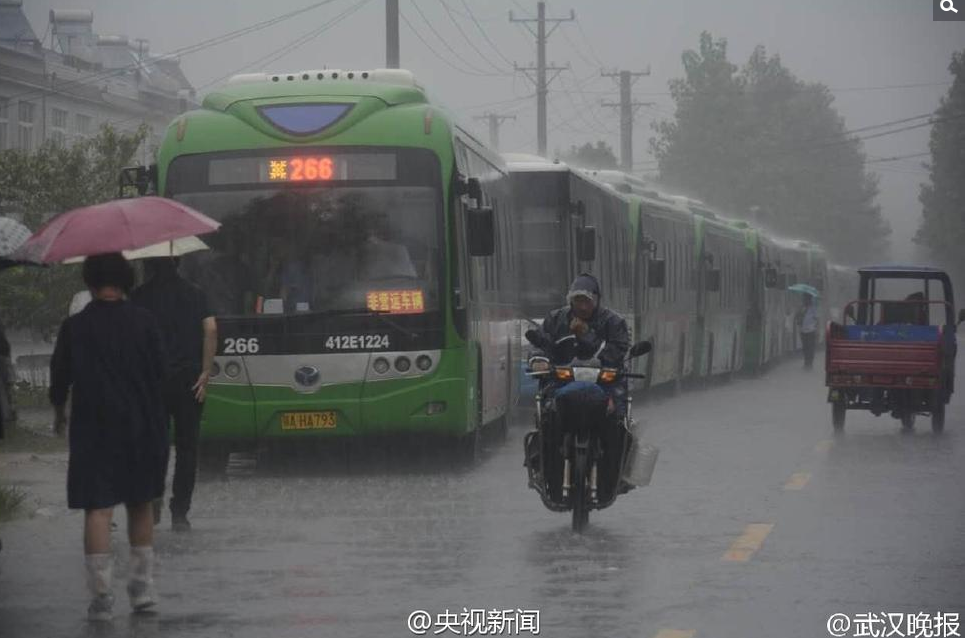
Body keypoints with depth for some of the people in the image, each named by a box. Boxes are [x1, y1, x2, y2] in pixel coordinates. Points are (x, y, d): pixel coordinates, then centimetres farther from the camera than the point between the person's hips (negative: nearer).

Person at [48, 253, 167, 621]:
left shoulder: (75, 327, -6)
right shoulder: (144, 322, -4)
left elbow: (60, 377, 1)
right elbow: (159, 370, 2)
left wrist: (59, 411, 21)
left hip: (93, 428, -2)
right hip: (142, 425, 2)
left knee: (97, 509, -1)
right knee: (140, 505, 17)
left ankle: (102, 595, -8)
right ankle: (143, 586, 18)